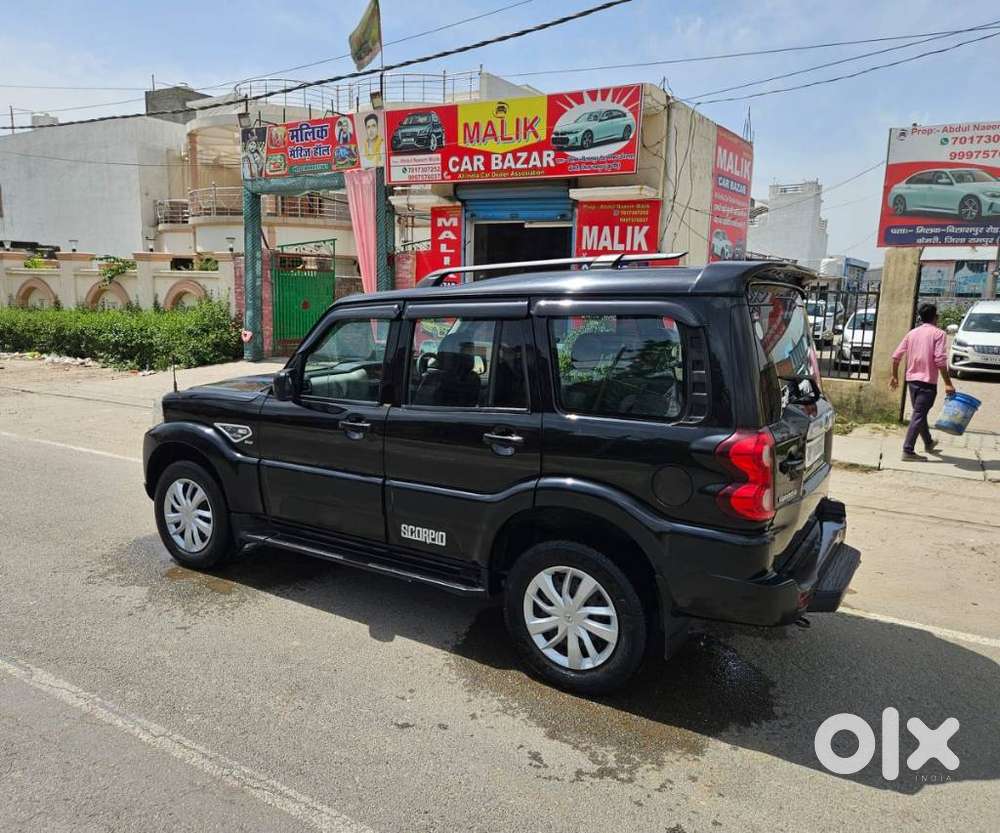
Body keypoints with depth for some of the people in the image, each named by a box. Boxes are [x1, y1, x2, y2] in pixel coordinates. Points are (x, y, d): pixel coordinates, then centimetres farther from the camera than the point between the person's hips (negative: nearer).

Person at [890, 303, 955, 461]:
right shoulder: (938, 333, -7)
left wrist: (895, 376, 18)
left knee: (920, 412, 21)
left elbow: (896, 356, 7)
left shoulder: (912, 333, 9)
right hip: (928, 381, -6)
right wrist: (948, 383, -15)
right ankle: (908, 450, -10)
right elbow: (940, 360, -18)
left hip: (912, 379, 6)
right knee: (919, 415, -6)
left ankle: (928, 443, 39)